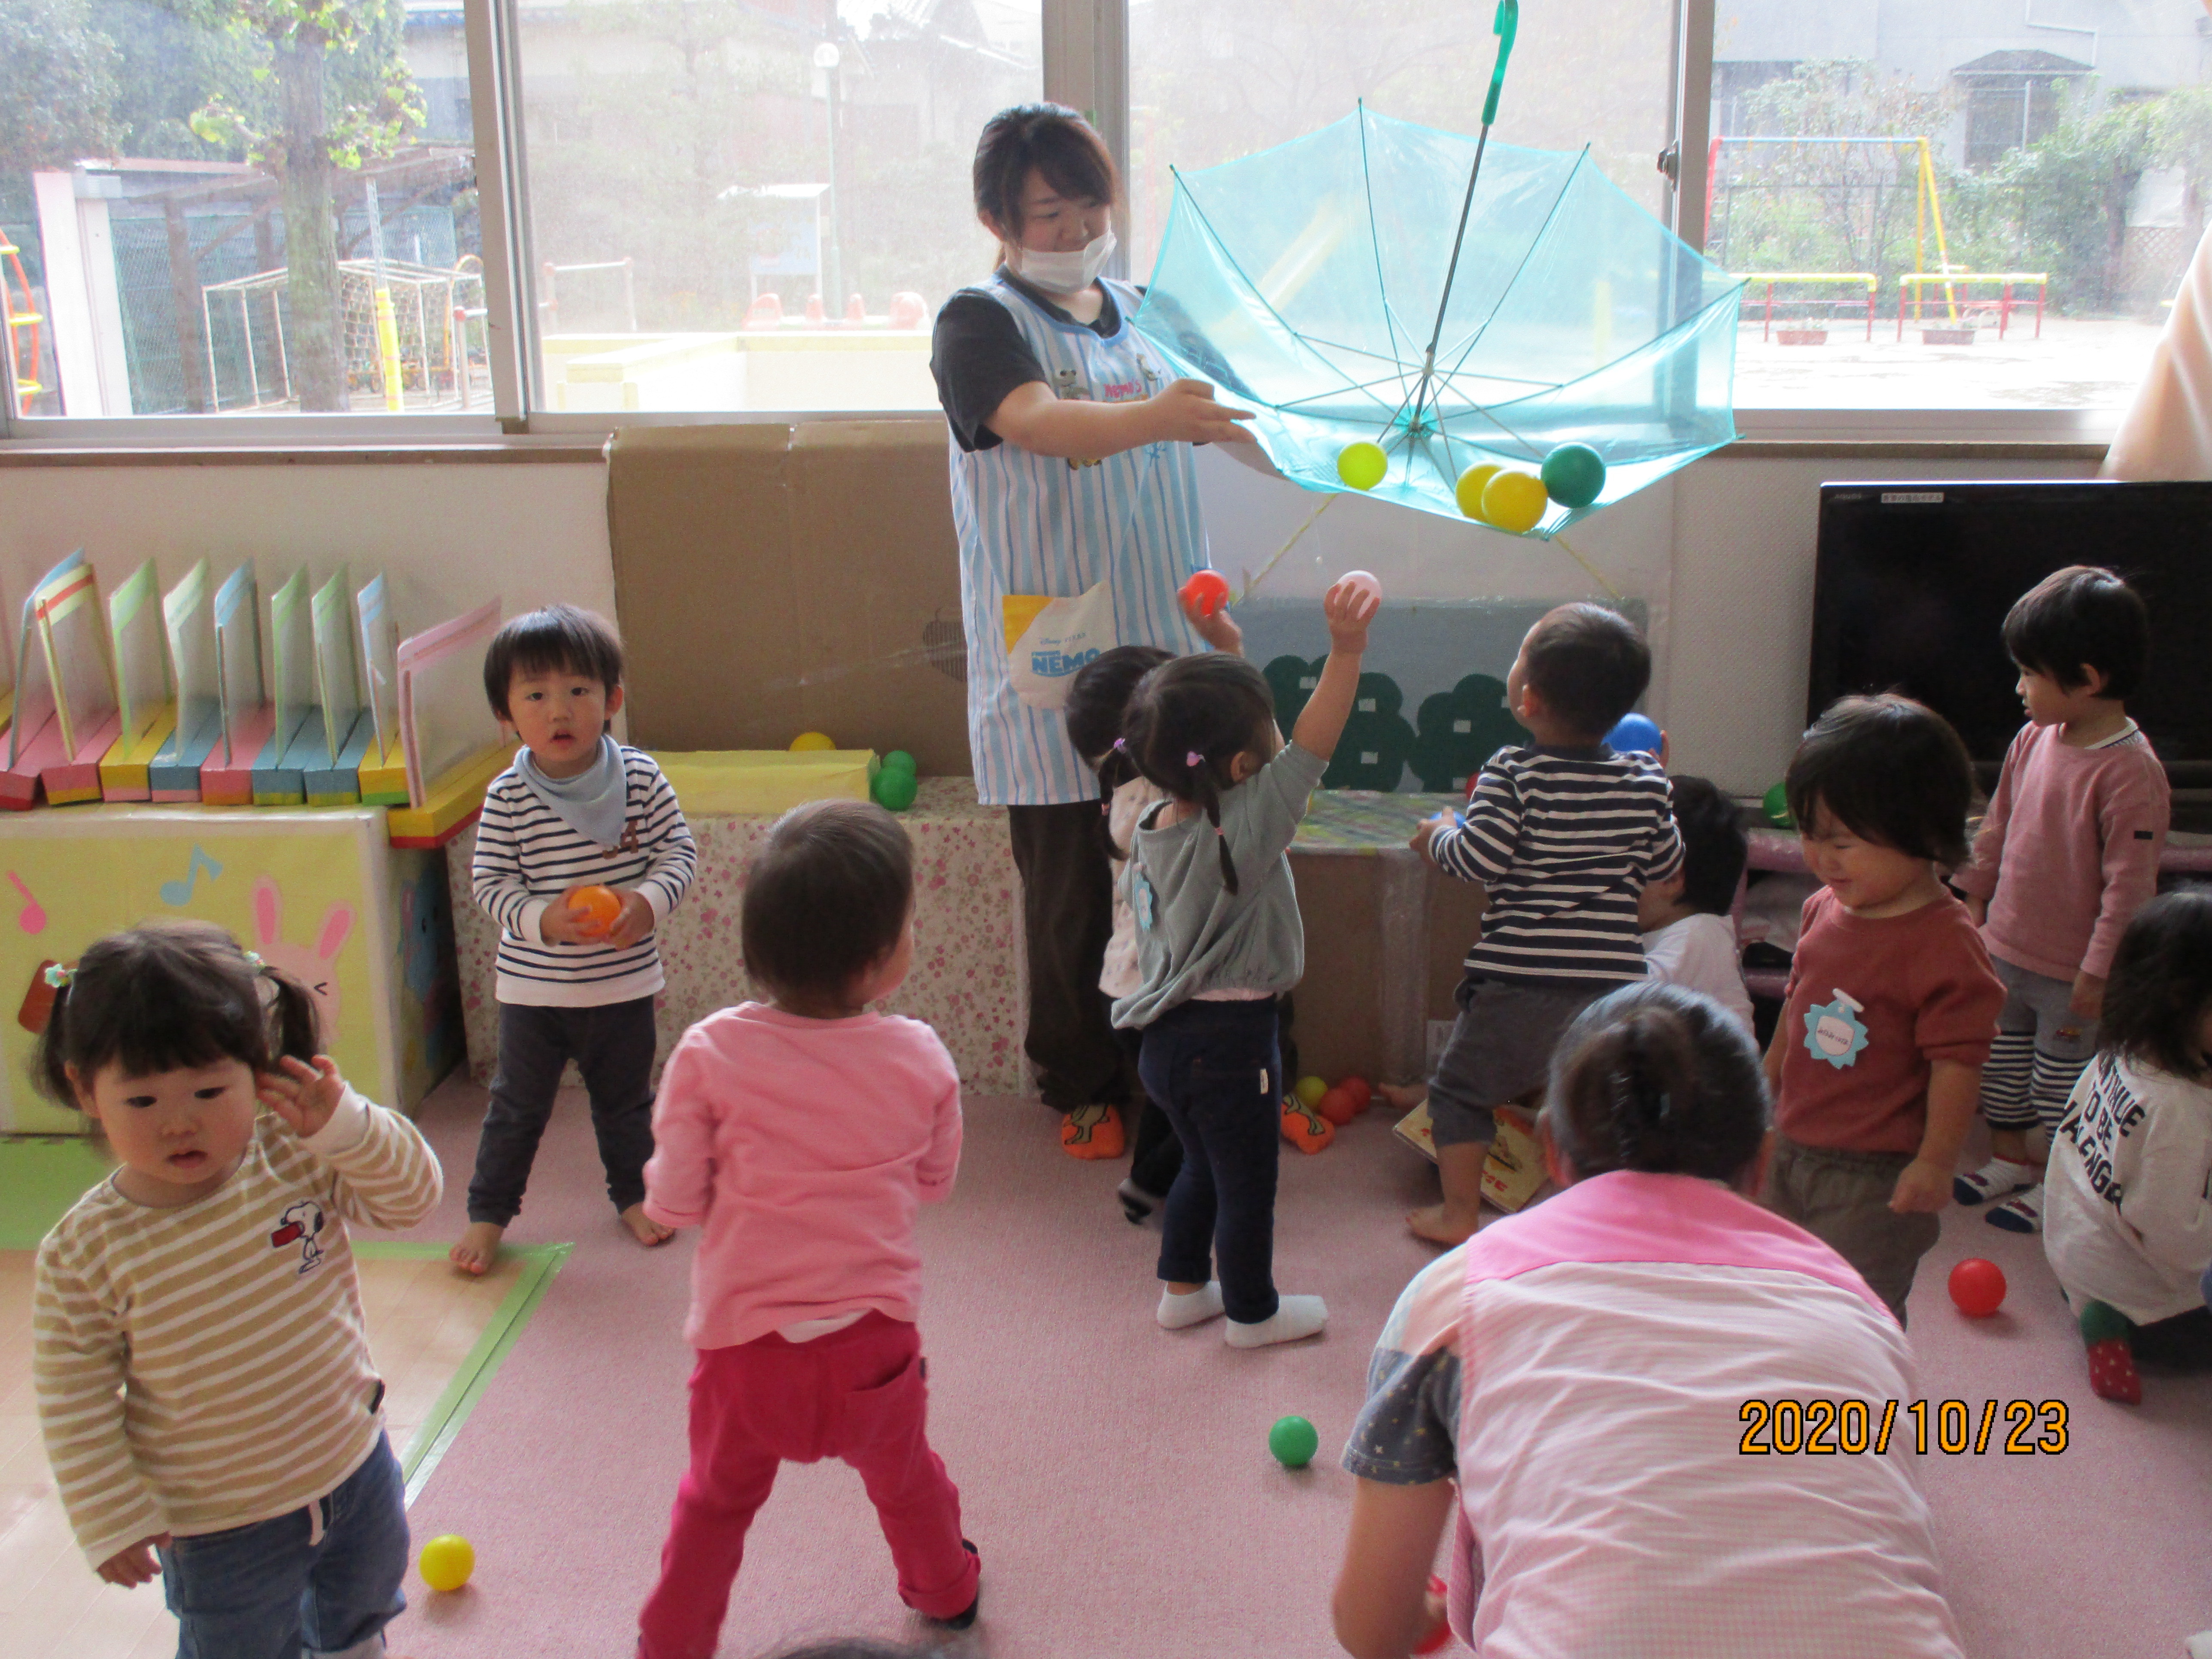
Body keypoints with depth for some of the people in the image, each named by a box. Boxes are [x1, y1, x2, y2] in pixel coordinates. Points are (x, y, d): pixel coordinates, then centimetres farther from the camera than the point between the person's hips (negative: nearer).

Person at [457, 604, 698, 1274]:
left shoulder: (641, 778, -10)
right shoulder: (506, 799, -12)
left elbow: (680, 850, -5)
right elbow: (490, 883, -8)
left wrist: (649, 900, -23)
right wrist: (542, 919, -25)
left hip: (624, 980, 1)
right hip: (533, 984, -1)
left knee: (626, 1099, 19)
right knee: (518, 1104, 10)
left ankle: (633, 1193, 40)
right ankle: (488, 1212, 28)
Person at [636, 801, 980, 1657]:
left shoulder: (709, 1053, -16)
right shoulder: (921, 1059, -11)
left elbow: (674, 1202, -9)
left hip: (747, 1338, -1)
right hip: (874, 1338, 2)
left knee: (717, 1498, 23)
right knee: (903, 1470, 29)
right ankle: (946, 1589, 53)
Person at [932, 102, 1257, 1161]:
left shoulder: (1141, 313, 14)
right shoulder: (981, 322, -6)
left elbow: (1221, 427, 23)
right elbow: (1038, 421, -27)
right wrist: (1148, 418, -45)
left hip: (1164, 648, 5)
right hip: (1055, 669, -5)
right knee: (1072, 894, 3)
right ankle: (1081, 1087, 22)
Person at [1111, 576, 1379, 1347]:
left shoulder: (1152, 829, -3)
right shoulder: (1242, 828, -24)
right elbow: (1310, 748, -30)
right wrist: (1346, 649, -35)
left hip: (1168, 1035, 8)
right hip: (1230, 1038, -8)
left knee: (1202, 1166, 26)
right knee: (1247, 1180, 12)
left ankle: (1183, 1288, 40)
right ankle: (1252, 1312, 29)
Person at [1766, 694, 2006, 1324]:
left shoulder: (1946, 943, -21)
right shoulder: (1825, 910, 2)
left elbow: (1958, 1061, -19)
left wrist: (1934, 1163, -18)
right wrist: (1767, 1083, 24)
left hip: (1877, 1177, -8)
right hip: (1793, 1148, 8)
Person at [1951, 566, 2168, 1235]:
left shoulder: (2130, 772, -24)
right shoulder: (2034, 740, -2)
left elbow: (2129, 884, -22)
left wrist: (2098, 973, -20)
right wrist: (1975, 898, 18)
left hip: (2070, 971, -7)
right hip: (2005, 949, 7)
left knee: (2061, 1079, 11)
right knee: (2001, 1060, 21)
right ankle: (2009, 1160, 40)